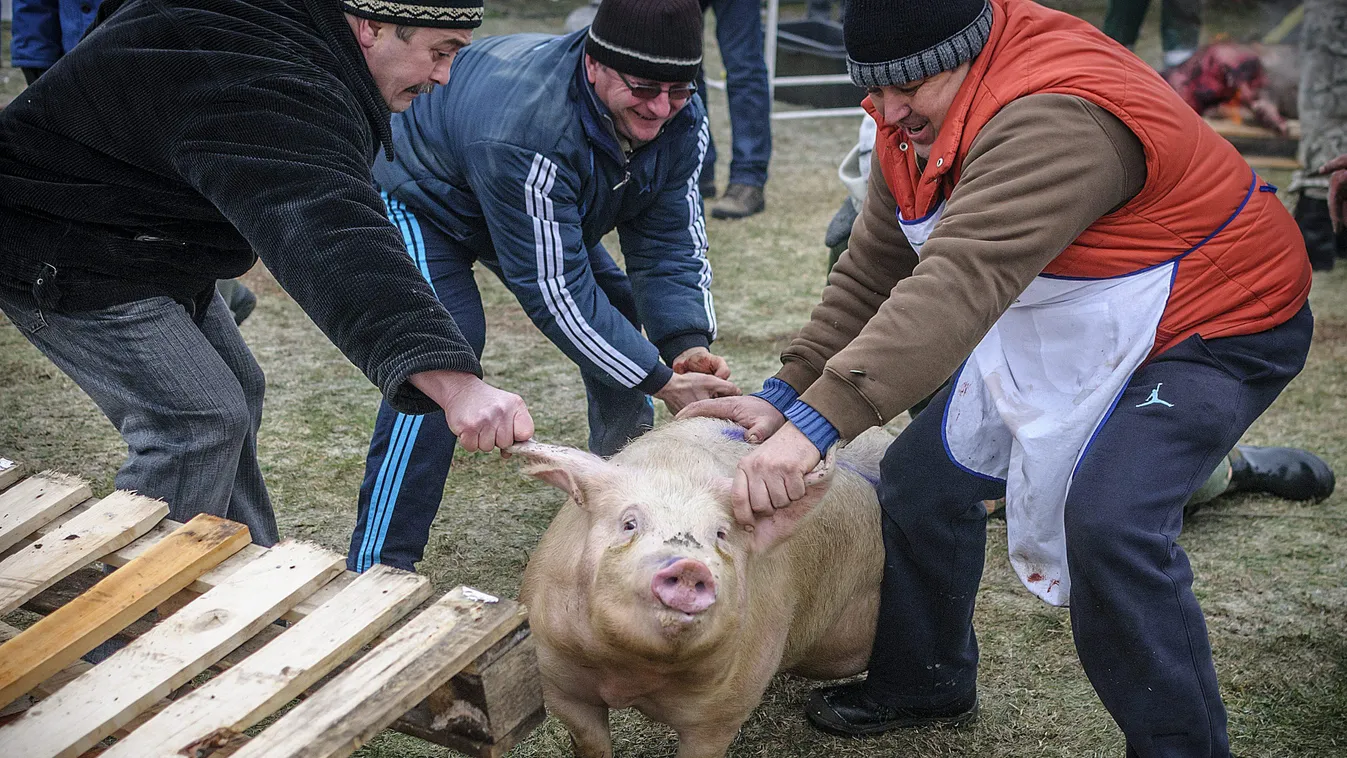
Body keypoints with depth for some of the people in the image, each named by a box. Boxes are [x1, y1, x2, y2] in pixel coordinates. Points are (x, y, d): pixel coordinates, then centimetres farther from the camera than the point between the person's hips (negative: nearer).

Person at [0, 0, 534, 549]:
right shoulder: (269, 89, -36)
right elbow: (330, 241, -50)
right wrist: (455, 384, -58)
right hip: (57, 255, -11)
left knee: (235, 393, 15)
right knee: (198, 421, -16)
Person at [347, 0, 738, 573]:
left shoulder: (680, 120, -22)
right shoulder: (524, 133, -45)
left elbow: (670, 244, -14)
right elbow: (555, 291, -40)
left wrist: (690, 343, -32)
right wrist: (662, 382, -38)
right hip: (418, 197, -8)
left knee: (617, 311, 5)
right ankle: (375, 566, -24)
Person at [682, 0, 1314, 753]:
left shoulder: (1055, 123, -36)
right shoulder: (917, 121, -6)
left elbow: (962, 283, -48)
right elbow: (873, 271, 1)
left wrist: (818, 420, -55)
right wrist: (787, 391, -8)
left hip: (1214, 331, -9)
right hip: (1064, 333, 9)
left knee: (1111, 528, -28)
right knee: (924, 474, 6)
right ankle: (925, 683, 28)